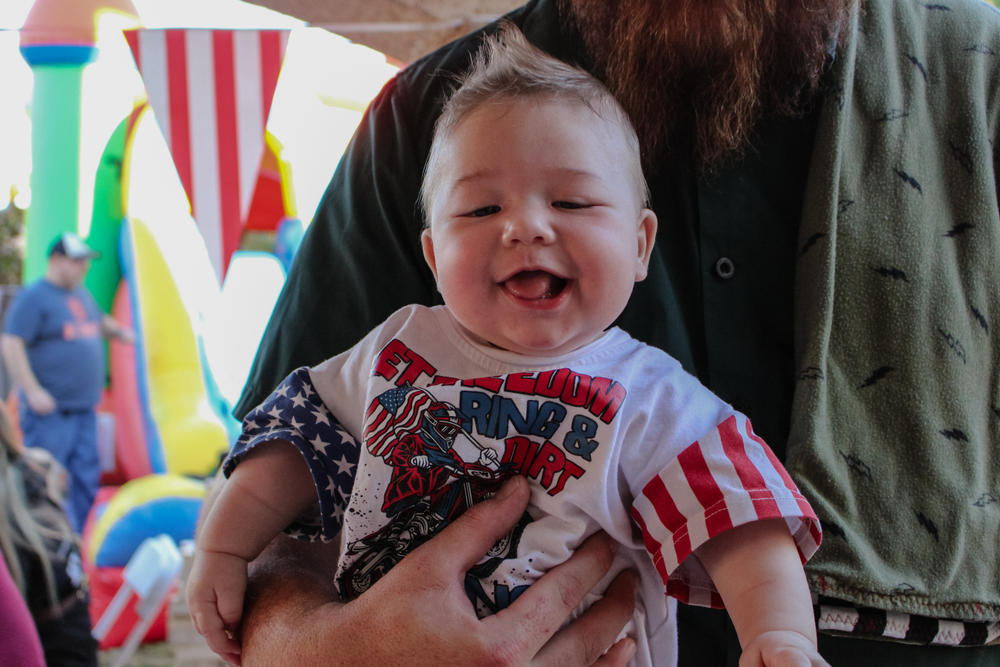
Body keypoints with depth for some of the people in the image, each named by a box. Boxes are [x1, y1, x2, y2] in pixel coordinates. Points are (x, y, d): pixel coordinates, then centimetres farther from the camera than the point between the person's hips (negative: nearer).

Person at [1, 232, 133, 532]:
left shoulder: (81, 294, 16)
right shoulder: (33, 298, -9)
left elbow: (99, 321, 36)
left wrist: (118, 330, 15)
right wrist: (32, 391, -20)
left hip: (84, 409, 8)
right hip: (49, 410, -8)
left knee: (86, 480, 8)